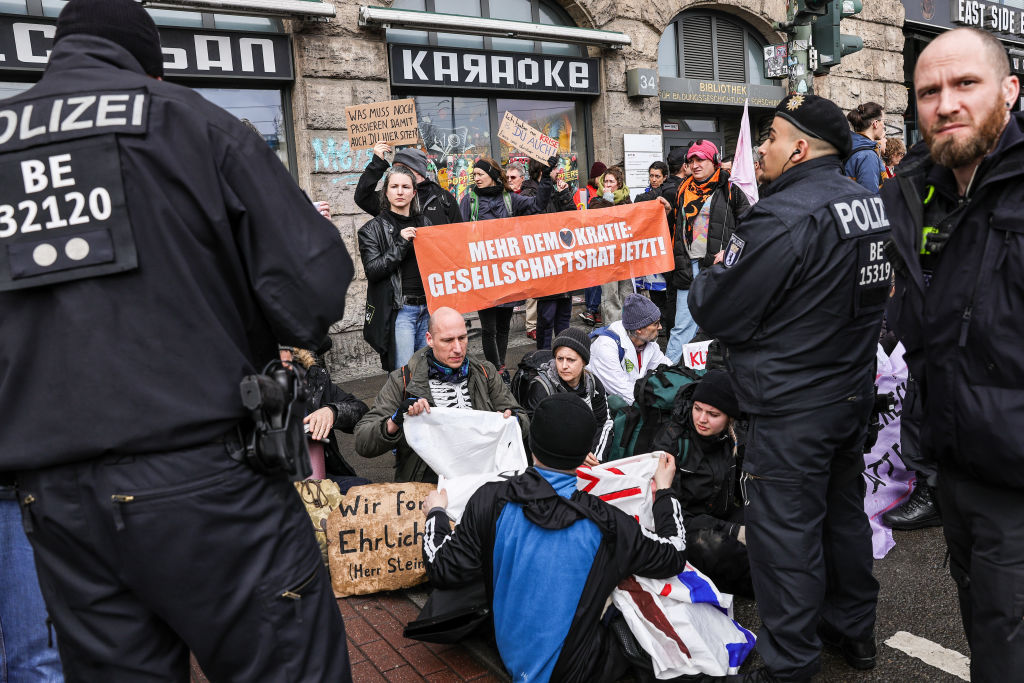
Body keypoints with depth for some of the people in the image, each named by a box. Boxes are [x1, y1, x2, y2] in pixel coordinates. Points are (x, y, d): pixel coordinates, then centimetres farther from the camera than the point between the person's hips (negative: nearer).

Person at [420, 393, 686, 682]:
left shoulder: (491, 501, -20)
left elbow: (444, 570, -12)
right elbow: (673, 556, -5)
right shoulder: (607, 523, -22)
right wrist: (665, 492, 11)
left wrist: (435, 513, 7)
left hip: (510, 653, 3)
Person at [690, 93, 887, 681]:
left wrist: (705, 281, 1)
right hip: (854, 391, 9)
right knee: (844, 509, 22)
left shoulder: (785, 215, -23)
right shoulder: (870, 203, 7)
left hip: (792, 407, -9)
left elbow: (717, 313, -21)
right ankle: (855, 630, 40)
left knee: (785, 531, 4)